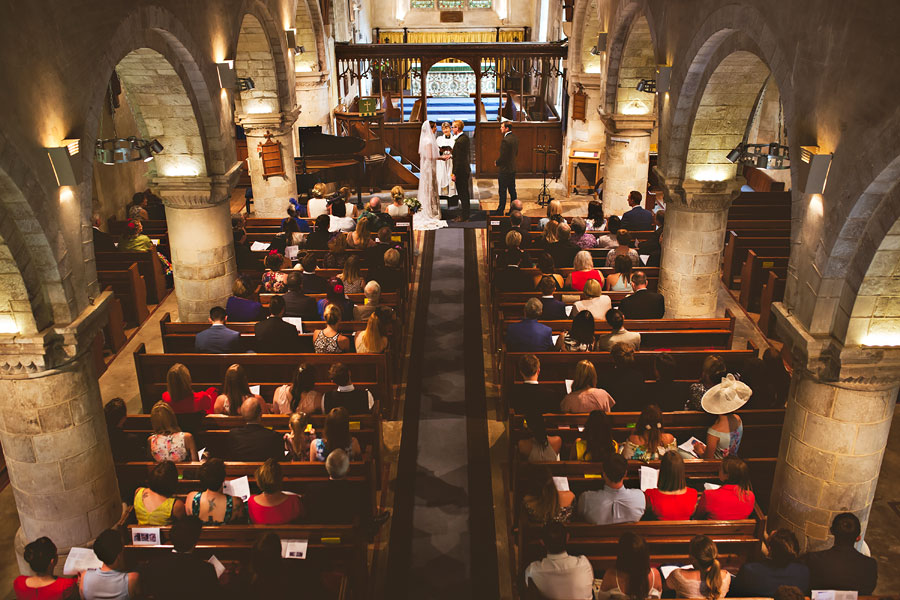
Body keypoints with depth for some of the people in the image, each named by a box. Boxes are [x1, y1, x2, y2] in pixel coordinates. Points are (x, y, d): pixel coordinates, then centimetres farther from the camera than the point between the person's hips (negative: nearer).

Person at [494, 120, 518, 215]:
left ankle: (501, 210, 8)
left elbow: (502, 156, -21)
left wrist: (497, 162, -4)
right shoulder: (515, 138, 6)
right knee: (512, 190, 14)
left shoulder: (505, 140, -22)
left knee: (502, 191, 1)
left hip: (504, 169, -9)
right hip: (512, 168, 9)